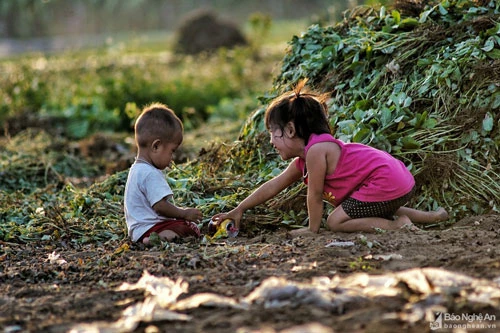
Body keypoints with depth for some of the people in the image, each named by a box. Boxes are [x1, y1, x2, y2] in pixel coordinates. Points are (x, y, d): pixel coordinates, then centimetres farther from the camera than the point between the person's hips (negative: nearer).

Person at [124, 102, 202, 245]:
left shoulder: (137, 169, 18)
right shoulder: (151, 174, -18)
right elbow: (160, 206, -22)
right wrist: (184, 213, -10)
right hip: (149, 227, -11)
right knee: (192, 229, -23)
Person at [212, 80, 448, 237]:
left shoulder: (316, 150, -16)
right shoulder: (303, 160, 14)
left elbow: (315, 195, -11)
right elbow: (272, 187, 21)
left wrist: (312, 229, 1)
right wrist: (239, 210, 21)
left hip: (386, 183, -10)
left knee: (336, 221, -9)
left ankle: (397, 224, -14)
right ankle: (429, 216, 23)